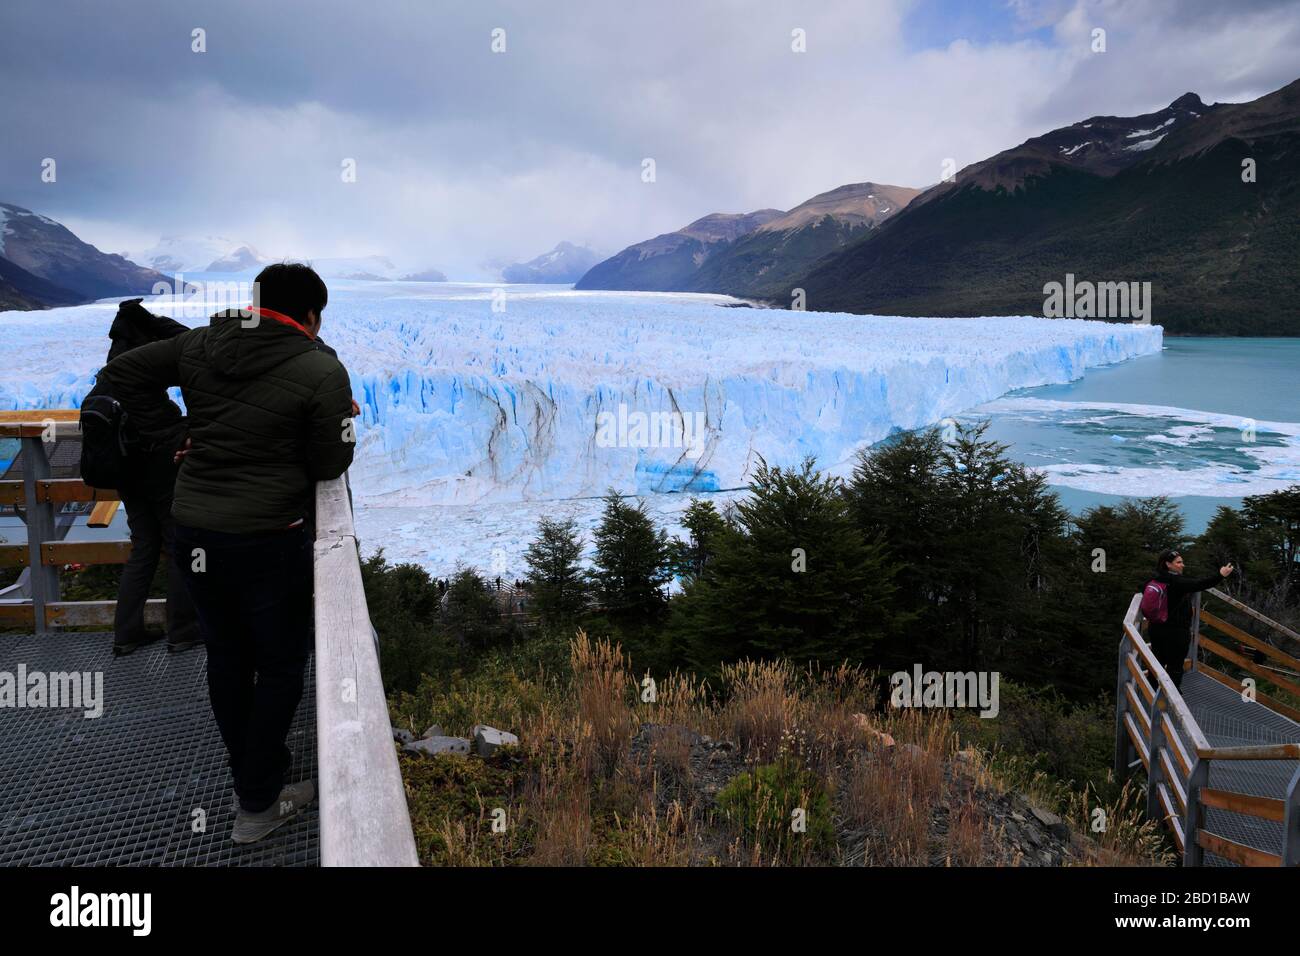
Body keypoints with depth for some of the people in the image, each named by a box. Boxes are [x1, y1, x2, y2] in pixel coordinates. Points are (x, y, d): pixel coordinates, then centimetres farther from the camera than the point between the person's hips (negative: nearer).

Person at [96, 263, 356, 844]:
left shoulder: (198, 345, 3)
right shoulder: (322, 370, -14)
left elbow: (123, 371, 12)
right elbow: (329, 465, -9)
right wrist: (344, 419, 8)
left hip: (192, 532, 6)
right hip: (269, 540, -6)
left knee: (225, 658, 21)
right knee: (279, 665, 11)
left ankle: (248, 769, 40)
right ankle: (257, 806, 20)